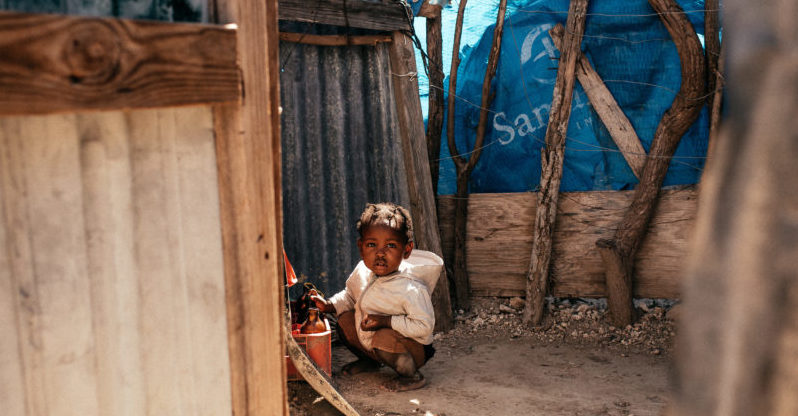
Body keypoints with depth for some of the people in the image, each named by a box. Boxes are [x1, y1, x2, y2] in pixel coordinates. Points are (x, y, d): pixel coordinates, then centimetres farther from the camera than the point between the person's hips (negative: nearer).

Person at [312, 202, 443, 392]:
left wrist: (385, 321, -32)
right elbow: (349, 296, 11)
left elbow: (424, 326, -32)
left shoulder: (411, 289, -32)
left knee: (384, 337, -35)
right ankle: (369, 361, 24)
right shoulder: (362, 271, -9)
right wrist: (329, 305, -6)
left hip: (412, 348, -8)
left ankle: (411, 375, -7)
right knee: (345, 319, 1)